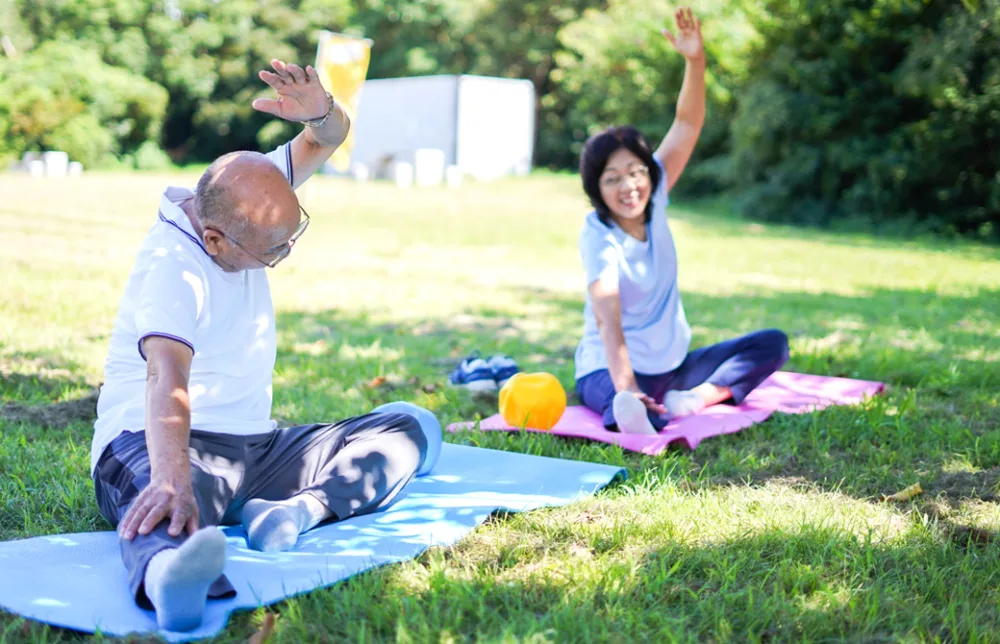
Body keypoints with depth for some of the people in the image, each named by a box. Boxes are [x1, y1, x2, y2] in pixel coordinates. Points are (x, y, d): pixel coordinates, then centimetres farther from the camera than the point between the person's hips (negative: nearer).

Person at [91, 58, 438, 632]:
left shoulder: (241, 205, 1)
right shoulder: (173, 266, -24)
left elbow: (328, 140, 6)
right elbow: (167, 375, -41)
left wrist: (320, 111, -20)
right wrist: (172, 480, -58)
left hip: (256, 446, 8)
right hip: (154, 445, -8)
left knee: (409, 429, -4)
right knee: (166, 500, -44)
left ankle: (302, 509, -32)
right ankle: (167, 571, -79)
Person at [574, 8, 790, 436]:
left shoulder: (654, 200, -2)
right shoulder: (598, 236, -18)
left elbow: (688, 125, -9)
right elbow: (608, 316, -33)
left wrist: (695, 60, -26)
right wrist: (626, 387, -48)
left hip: (672, 365, 8)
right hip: (612, 369, -7)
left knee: (772, 344, -6)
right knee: (626, 407, -42)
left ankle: (698, 397, -26)